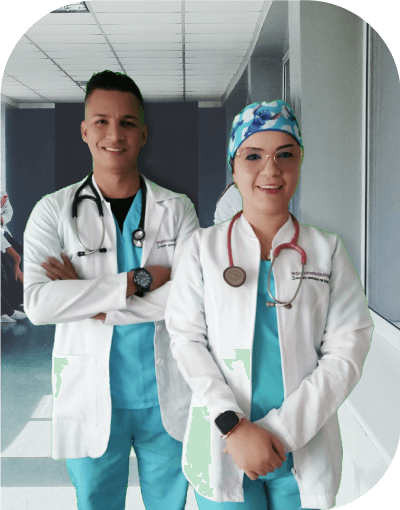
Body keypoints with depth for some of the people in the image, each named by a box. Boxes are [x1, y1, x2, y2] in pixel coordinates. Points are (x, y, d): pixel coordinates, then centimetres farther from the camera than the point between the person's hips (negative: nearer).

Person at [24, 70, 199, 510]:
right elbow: (38, 304, -16)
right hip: (91, 401, 0)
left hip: (167, 401, 1)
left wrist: (91, 301, -17)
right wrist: (138, 281, -19)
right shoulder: (53, 212, -2)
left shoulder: (177, 209, 0)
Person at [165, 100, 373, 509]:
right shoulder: (204, 247, 1)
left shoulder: (327, 251, 1)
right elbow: (186, 338, -5)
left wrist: (281, 430, -14)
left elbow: (345, 352, -5)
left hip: (305, 451, 1)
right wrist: (235, 426, -16)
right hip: (223, 446, -1)